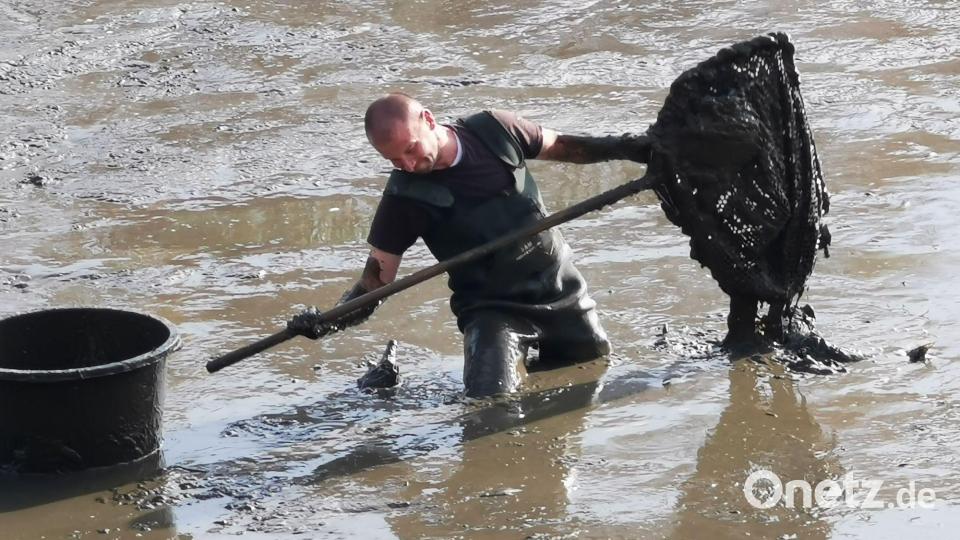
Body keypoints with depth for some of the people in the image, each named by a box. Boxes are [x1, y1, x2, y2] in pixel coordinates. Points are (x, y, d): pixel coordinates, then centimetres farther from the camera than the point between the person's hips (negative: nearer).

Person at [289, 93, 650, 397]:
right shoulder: (406, 196, -16)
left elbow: (560, 147, 9)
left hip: (561, 291, 3)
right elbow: (376, 280, -14)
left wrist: (623, 147, 1)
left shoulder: (493, 130, -10)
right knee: (492, 400, -23)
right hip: (492, 310, -3)